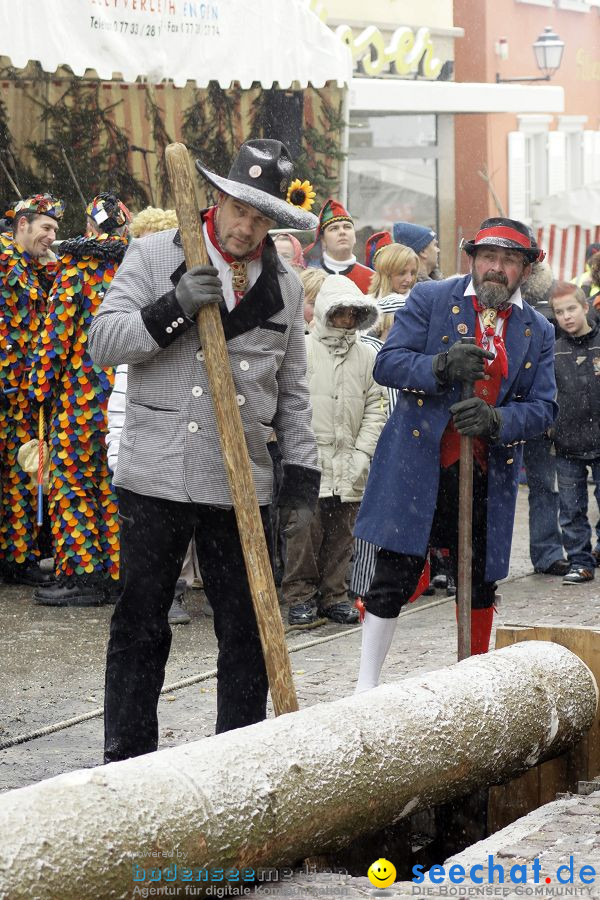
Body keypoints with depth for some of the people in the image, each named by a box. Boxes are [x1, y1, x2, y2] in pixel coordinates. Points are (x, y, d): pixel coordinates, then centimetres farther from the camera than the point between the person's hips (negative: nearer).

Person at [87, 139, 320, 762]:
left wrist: (301, 473, 11)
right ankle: (127, 759, 14)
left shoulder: (283, 285, 12)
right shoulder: (155, 256, 1)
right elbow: (102, 341, -6)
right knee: (139, 627, 5)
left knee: (247, 629, 5)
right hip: (156, 479, -3)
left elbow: (292, 390, 17)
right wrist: (173, 307, -19)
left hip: (244, 484, 3)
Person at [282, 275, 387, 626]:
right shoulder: (304, 350, -1)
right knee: (305, 533, -4)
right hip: (308, 462, -3)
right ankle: (301, 595, 6)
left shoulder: (366, 356, 9)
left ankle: (334, 595, 17)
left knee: (341, 533, 8)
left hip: (349, 466, 4)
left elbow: (376, 408, 9)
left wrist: (363, 452, -1)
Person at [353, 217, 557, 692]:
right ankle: (367, 688, 7)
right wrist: (442, 366, -24)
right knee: (395, 577, -2)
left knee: (480, 585, 11)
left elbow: (543, 407, 5)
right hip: (417, 468, -3)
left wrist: (496, 420, -16)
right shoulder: (430, 299, 1)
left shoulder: (538, 332, 10)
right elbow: (387, 363, -6)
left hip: (487, 477, 3)